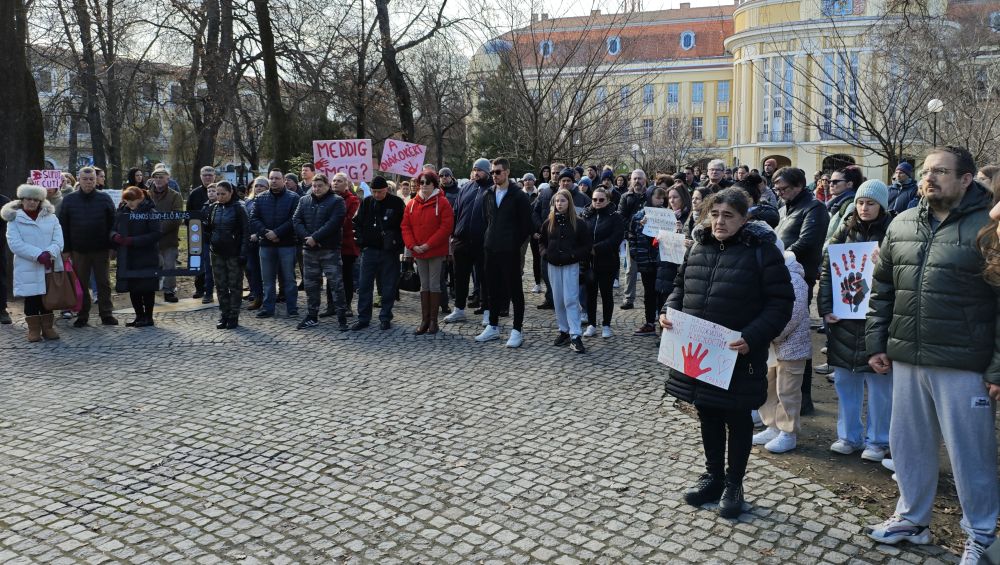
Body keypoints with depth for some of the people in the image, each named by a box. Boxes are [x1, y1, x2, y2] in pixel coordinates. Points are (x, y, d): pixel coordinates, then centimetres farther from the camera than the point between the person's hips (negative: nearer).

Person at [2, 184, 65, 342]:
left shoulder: (50, 217, 10)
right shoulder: (14, 219, 3)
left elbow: (58, 239, 1)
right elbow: (15, 244, -8)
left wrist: (50, 253, -18)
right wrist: (38, 255, -19)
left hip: (50, 266, 2)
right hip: (28, 268, -2)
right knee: (31, 298, 3)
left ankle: (48, 327, 15)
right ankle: (34, 329, 11)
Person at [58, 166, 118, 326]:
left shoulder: (105, 198, 1)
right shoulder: (69, 199, 2)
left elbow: (112, 223, 1)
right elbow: (63, 226, 3)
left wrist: (111, 245, -6)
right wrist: (66, 249, -2)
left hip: (101, 250, -1)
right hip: (78, 251, 1)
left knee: (104, 283, 6)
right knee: (81, 284, 8)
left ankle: (106, 314, 14)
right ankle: (82, 315, 17)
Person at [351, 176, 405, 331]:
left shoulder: (396, 202, -3)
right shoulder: (366, 202, 5)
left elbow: (403, 225, 0)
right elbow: (357, 222, 12)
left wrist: (397, 244, -8)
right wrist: (361, 241, 2)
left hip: (389, 252, -3)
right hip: (369, 250, 3)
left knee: (389, 286, 4)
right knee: (364, 286, 5)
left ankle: (385, 317, 16)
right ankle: (363, 318, 14)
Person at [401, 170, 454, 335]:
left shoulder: (442, 202, -7)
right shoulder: (411, 204, 7)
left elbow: (446, 227, -14)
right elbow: (405, 226, 5)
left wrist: (428, 245, -16)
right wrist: (412, 245, -9)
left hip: (436, 252, -4)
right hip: (418, 252, 5)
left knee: (434, 285, 0)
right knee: (424, 285, 10)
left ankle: (433, 320, 8)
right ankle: (425, 320, 15)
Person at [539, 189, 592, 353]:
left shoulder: (577, 223, -4)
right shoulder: (548, 223, 5)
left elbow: (586, 246, -3)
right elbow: (542, 242, 13)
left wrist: (573, 255, -15)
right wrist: (546, 253, -5)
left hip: (571, 265, -4)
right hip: (553, 265, 4)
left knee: (571, 299, -9)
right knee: (558, 300, 9)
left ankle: (575, 336, -10)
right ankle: (564, 331, 21)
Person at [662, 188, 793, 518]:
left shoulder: (761, 251, -11)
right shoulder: (700, 246, 7)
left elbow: (780, 302, -12)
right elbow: (682, 285, 19)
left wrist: (752, 338, -23)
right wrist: (668, 311, 0)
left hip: (738, 355, -5)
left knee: (737, 418, 10)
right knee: (708, 414, 17)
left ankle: (733, 484, 27)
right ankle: (713, 476, 35)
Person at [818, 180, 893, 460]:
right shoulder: (844, 232, 7)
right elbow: (827, 271, 4)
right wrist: (825, 308, -5)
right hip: (843, 317, 4)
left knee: (879, 381, 5)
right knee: (845, 379, 11)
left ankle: (877, 440, 19)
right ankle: (848, 435, 24)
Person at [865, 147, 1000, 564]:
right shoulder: (901, 225, 8)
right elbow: (881, 291, 14)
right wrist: (876, 343, 10)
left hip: (964, 364, -5)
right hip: (907, 359, 6)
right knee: (909, 443, 16)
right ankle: (912, 519, 35)